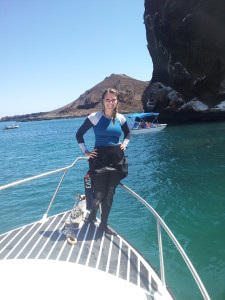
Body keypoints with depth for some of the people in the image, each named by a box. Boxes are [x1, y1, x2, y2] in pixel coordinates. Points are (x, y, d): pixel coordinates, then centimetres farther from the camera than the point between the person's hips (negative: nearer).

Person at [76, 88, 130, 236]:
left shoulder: (121, 118, 4)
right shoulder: (94, 117, -7)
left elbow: (128, 133, 24)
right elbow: (79, 134, 2)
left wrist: (124, 144, 8)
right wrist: (86, 152, -2)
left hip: (117, 159, 4)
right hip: (100, 159, -4)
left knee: (110, 193, 10)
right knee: (99, 193, -3)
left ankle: (104, 224, 26)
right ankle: (92, 214, 31)